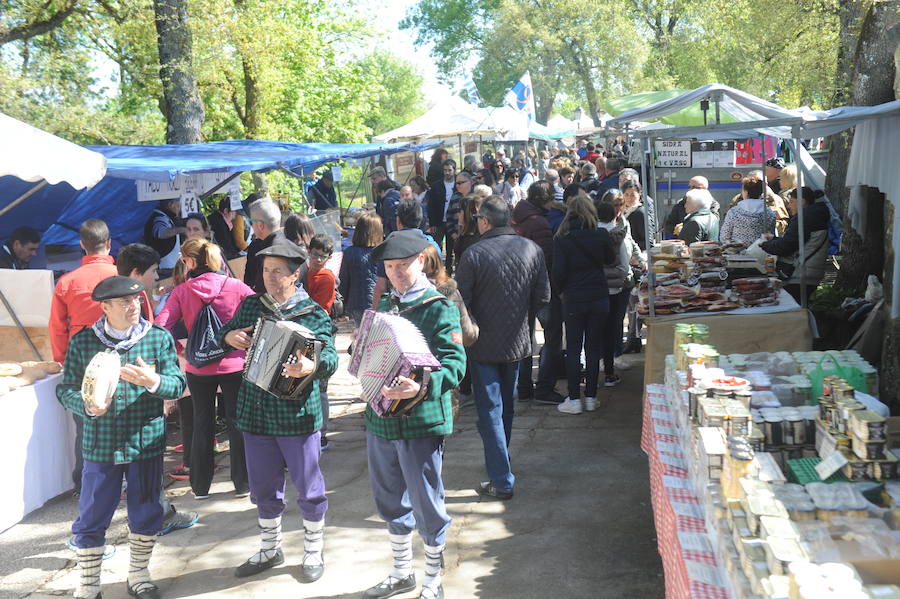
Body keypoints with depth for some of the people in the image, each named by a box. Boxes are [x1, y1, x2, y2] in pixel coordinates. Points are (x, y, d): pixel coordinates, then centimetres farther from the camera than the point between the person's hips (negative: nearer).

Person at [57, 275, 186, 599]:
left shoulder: (159, 338, -1)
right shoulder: (82, 341, -2)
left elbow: (178, 384, -5)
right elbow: (66, 389, 0)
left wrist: (153, 381, -26)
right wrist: (86, 406, -20)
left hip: (146, 444, 1)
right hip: (100, 447, -1)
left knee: (146, 515, 13)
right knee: (91, 519, 6)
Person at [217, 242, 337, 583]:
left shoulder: (313, 313, -8)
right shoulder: (251, 305, 6)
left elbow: (329, 357, -19)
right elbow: (224, 333, 19)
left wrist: (312, 366, -41)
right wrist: (229, 337, -4)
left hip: (297, 416, -4)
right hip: (256, 414, 5)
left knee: (308, 488, 6)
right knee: (263, 488, 17)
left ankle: (313, 553, 25)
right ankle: (270, 549, 36)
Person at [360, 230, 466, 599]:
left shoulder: (440, 308, -10)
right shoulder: (384, 306, 13)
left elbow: (454, 363, -20)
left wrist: (421, 388, -36)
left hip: (421, 420, -7)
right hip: (380, 417, 7)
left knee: (427, 506, 3)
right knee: (390, 502, 18)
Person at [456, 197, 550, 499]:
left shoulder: (474, 254, -18)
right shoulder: (532, 249, -4)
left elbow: (460, 303, -14)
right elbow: (542, 297, 2)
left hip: (483, 345, -5)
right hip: (517, 341, 5)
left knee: (490, 410, 1)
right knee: (506, 405, 22)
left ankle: (502, 481, 0)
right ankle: (499, 461, 37)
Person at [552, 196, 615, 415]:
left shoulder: (561, 239, -10)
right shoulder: (601, 235, -4)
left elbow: (558, 271, -11)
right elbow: (610, 260, 13)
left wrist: (559, 290, 6)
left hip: (574, 299, -2)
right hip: (599, 297, 2)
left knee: (573, 350, 6)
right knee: (594, 348, 10)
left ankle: (574, 399, 5)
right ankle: (591, 397, 15)